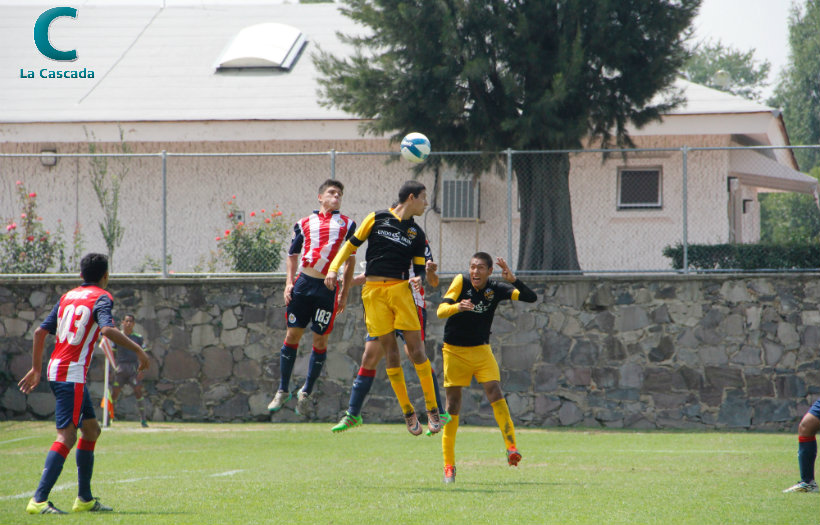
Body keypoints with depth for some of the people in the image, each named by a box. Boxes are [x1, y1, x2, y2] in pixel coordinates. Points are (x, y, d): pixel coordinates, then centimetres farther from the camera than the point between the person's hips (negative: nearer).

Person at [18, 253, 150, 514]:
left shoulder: (68, 297, 16)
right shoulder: (101, 297, -6)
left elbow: (41, 331, 14)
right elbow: (108, 329, -25)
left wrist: (36, 369, 20)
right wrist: (138, 350, -18)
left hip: (56, 369, 9)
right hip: (71, 374, -9)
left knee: (91, 429, 18)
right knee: (66, 436, -13)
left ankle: (84, 498, 19)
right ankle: (39, 500, -23)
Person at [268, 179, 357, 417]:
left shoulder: (347, 224, 11)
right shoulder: (304, 223, 13)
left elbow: (350, 260, 12)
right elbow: (292, 254, 17)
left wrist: (344, 293, 6)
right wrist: (289, 283, 4)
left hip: (328, 288, -1)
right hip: (303, 283, 1)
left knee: (320, 341, 0)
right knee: (293, 335, 1)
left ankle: (306, 392, 14)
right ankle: (283, 390, 11)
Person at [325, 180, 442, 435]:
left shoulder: (417, 233, 12)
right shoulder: (377, 218, 6)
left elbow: (419, 268, 14)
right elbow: (352, 244, 11)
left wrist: (419, 278, -9)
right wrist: (334, 268, -2)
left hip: (400, 290, 1)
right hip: (373, 290, -1)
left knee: (416, 349, -7)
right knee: (389, 349, -2)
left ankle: (432, 409, 0)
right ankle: (408, 413, 4)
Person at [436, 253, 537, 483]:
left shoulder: (496, 288, -7)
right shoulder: (461, 281, -12)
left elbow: (531, 298, -14)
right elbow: (440, 311, -20)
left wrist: (513, 280, -29)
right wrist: (458, 306, -40)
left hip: (481, 350, 1)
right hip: (455, 350, -1)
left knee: (495, 393, -19)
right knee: (453, 404, 0)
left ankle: (511, 447, -18)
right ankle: (449, 464, 8)